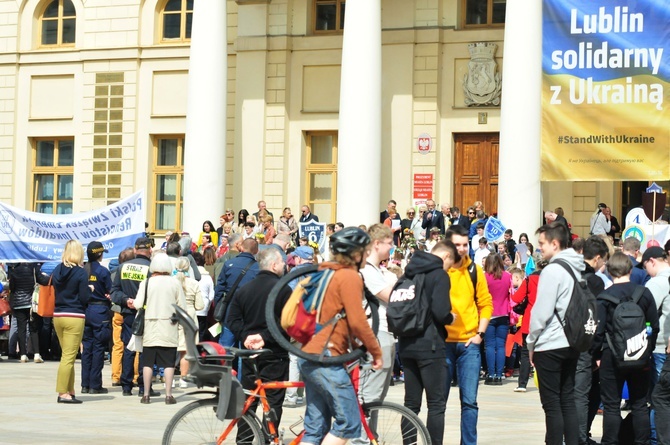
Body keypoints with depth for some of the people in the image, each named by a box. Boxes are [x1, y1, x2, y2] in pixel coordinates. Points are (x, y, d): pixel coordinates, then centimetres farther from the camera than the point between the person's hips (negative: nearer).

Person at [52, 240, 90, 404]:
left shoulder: (57, 270, 7)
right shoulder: (81, 273, -11)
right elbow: (84, 298, -11)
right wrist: (89, 290, 8)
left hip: (58, 316, 6)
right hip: (74, 317, -6)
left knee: (67, 355, 15)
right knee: (69, 356, -4)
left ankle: (70, 391, 17)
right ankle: (63, 393, -5)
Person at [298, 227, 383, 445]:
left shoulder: (327, 273, 17)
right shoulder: (350, 276, -10)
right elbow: (357, 321, -15)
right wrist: (376, 351, -4)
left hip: (309, 356, 10)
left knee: (315, 427, 10)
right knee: (348, 422, -5)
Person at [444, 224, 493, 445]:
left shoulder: (475, 270, 5)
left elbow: (485, 304, 10)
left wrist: (480, 333, 1)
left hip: (469, 343, 1)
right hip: (443, 342, -1)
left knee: (469, 401, -1)